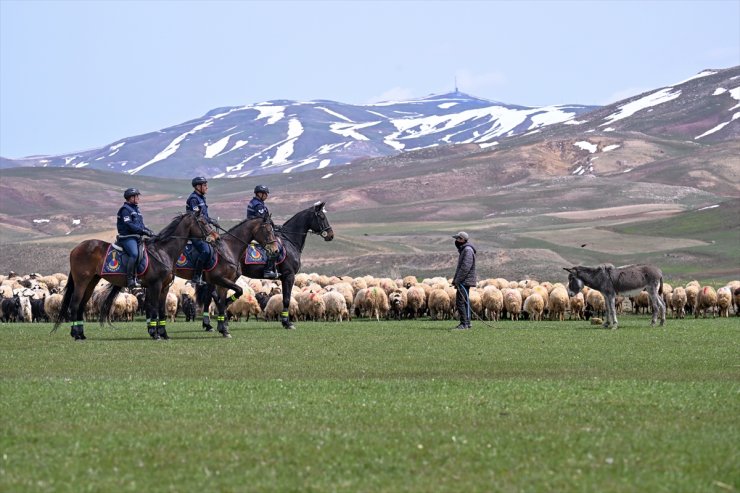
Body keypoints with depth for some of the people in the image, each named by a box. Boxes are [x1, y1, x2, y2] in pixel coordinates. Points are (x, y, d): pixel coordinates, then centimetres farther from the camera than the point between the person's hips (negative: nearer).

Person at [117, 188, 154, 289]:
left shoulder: (136, 209, 22)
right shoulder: (125, 209, -6)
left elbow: (141, 225, 24)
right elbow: (129, 225, -17)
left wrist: (149, 232, 7)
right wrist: (143, 231, -20)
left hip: (137, 237, 10)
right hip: (127, 237, -10)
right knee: (134, 254, -30)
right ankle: (130, 280, -31)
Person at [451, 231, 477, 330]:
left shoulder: (468, 250, -14)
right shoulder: (464, 250, 19)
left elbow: (466, 267, -22)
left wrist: (457, 280, -21)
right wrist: (455, 279, 18)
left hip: (465, 281, -11)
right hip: (464, 281, 11)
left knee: (460, 302, -13)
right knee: (465, 302, 13)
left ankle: (464, 324, -14)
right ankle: (467, 323, 17)